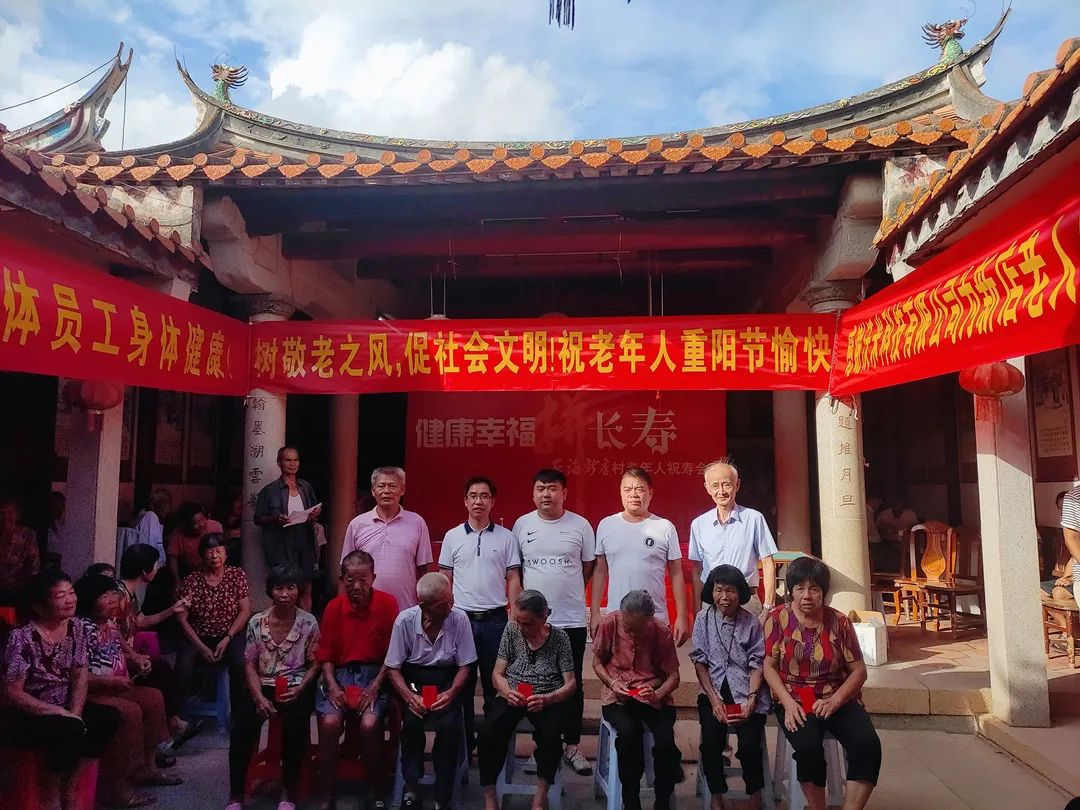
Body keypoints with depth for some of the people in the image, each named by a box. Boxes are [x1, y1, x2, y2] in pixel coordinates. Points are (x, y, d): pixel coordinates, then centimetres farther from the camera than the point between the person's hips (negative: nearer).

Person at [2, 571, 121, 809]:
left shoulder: (76, 627, -2)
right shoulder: (22, 637, -21)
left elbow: (81, 676, -1)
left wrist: (75, 713, -15)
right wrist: (60, 713, -22)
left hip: (63, 708, 6)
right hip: (25, 716, -6)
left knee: (110, 718, -17)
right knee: (68, 730, -32)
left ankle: (69, 790, -1)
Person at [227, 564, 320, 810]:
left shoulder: (309, 623, -2)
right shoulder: (256, 622, 2)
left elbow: (314, 664, 2)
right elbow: (250, 664, 2)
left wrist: (299, 690, -14)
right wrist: (259, 697, -12)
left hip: (297, 687, -2)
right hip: (263, 686, 2)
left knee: (295, 725, -30)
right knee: (243, 725, -25)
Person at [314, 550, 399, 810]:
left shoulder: (387, 604, -5)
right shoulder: (334, 607, 1)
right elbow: (325, 655, 6)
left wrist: (375, 688, -12)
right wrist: (332, 686, -8)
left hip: (374, 674, -2)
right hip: (340, 674, 2)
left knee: (369, 724, -27)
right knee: (329, 722, -25)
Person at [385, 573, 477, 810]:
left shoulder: (459, 619, -15)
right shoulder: (405, 620, -15)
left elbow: (465, 665, -4)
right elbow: (393, 668, -7)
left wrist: (451, 693, -21)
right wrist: (410, 696, -22)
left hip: (447, 680, 0)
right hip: (412, 678, 0)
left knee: (450, 724, -27)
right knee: (412, 720, -28)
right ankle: (410, 786, -3)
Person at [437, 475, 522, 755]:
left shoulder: (506, 537, 2)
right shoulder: (452, 537, 4)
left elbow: (514, 580, 4)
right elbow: (445, 581, 8)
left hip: (495, 619, -1)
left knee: (495, 684, 6)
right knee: (462, 684, 8)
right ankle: (464, 741, 20)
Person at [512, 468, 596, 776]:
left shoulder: (580, 525, -2)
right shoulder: (522, 525, 1)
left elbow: (589, 566, 7)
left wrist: (566, 590, 5)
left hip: (572, 620, -1)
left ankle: (572, 746, 21)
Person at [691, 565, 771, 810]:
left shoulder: (751, 622, 0)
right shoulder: (703, 619, 2)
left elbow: (757, 664, -1)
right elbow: (699, 662, 1)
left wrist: (751, 700, -14)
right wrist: (714, 700, -9)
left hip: (746, 692, 0)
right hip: (714, 691, 1)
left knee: (749, 744, -20)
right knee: (711, 739, -22)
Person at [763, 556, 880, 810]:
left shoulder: (839, 622, 1)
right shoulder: (778, 618, -3)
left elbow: (858, 671, 4)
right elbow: (770, 667, -1)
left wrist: (835, 701, -12)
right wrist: (788, 703, -15)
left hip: (838, 698, 2)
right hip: (795, 701, -2)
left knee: (868, 745, -24)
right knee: (808, 746, -30)